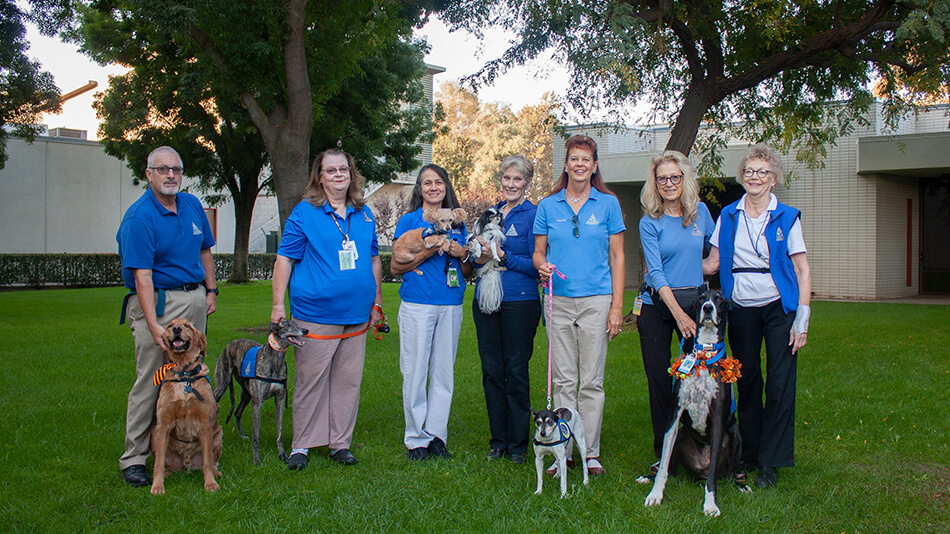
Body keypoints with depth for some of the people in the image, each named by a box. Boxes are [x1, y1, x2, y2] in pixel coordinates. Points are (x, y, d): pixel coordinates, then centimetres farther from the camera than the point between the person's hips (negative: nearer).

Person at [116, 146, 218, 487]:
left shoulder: (192, 205, 9)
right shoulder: (139, 217, -13)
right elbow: (142, 275, -19)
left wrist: (211, 290, 14)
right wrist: (153, 324, -26)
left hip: (195, 300, 7)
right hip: (158, 301, -7)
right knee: (150, 380, -6)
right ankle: (133, 458, 3)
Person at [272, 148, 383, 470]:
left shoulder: (364, 215, 12)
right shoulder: (304, 213, -2)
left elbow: (374, 259, 20)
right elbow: (284, 259, -2)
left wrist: (377, 301, 17)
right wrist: (278, 305, -8)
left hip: (356, 315, 4)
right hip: (315, 314, -4)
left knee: (348, 380, 8)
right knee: (310, 380, 1)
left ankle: (340, 443, 20)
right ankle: (302, 445, 14)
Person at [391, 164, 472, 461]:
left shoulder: (457, 223, 14)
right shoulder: (409, 221, 4)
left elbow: (467, 274, 19)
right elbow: (395, 267, -2)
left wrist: (463, 255, -3)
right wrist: (429, 251, -12)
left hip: (451, 306, 4)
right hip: (417, 305, -3)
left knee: (444, 372, 6)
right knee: (415, 372, -1)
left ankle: (436, 434, 15)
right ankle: (416, 439, 9)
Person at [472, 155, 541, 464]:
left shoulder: (533, 215, -3)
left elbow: (537, 264, -8)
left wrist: (503, 256, -17)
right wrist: (478, 256, -2)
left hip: (520, 301, -5)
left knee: (516, 372, 0)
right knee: (491, 371, 8)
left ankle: (518, 444, 12)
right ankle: (498, 441, 19)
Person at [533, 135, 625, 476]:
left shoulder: (608, 204, 5)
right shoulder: (548, 206, 8)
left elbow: (617, 256, 4)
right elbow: (538, 252, 14)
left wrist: (617, 306, -1)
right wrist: (542, 266, -11)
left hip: (596, 300, -1)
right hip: (559, 300, 2)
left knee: (591, 381, 1)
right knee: (563, 380, 5)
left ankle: (591, 452, 11)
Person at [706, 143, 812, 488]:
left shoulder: (787, 217, 0)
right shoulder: (728, 216, 7)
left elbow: (802, 270, -2)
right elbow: (712, 264, 10)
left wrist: (802, 318, -9)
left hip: (779, 308, -2)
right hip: (741, 310, 2)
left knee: (779, 385, -3)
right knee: (746, 382, 8)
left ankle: (771, 462, 6)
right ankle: (748, 453, 21)